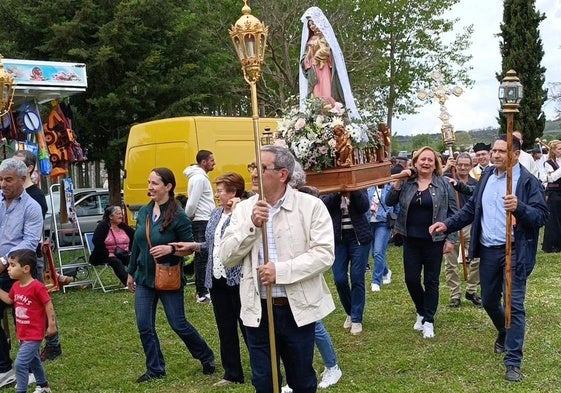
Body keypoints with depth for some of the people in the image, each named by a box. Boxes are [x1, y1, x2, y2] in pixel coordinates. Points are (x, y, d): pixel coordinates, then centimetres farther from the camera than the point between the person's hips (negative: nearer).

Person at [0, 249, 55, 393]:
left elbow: (48, 305, -18)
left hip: (34, 334, -9)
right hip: (22, 333, 9)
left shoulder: (37, 287, -24)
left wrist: (51, 325, -15)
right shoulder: (16, 286, 0)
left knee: (20, 363, -13)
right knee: (33, 360, 23)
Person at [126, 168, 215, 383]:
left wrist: (170, 248, -29)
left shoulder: (178, 216, -15)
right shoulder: (144, 211, 3)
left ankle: (207, 357, 27)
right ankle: (155, 369, 22)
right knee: (144, 326, 5)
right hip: (144, 277, 6)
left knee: (178, 324, 5)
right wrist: (131, 272, 17)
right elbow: (136, 244, 12)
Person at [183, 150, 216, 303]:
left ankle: (200, 290, 21)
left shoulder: (201, 177, 17)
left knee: (201, 256, 14)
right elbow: (192, 203, -20)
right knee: (202, 257, -8)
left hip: (204, 222, 10)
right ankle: (202, 294, -6)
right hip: (202, 222, -10)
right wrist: (187, 218, -7)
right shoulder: (199, 178, -16)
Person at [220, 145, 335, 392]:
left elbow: (324, 254, -13)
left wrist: (280, 270, -21)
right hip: (258, 310, 3)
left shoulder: (311, 206, -6)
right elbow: (227, 258, -2)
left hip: (298, 309, -2)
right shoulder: (244, 209, 3)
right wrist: (251, 226, -15)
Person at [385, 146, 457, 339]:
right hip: (411, 240, 2)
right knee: (411, 279, 5)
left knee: (431, 281, 4)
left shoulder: (444, 185, -2)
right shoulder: (406, 183, 3)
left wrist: (451, 239, -7)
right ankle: (421, 312, 30)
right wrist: (398, 181, -15)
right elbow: (389, 202, -3)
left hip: (434, 241, -2)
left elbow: (452, 213, -2)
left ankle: (428, 321, 16)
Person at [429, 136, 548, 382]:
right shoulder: (486, 176, 9)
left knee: (514, 304, -5)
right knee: (489, 301, 18)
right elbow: (471, 209, 14)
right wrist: (448, 225, 3)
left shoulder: (528, 181, -11)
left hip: (515, 251, -6)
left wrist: (519, 208, -35)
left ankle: (513, 362, 4)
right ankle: (504, 334, 48)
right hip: (488, 250, 6)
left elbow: (541, 216, -17)